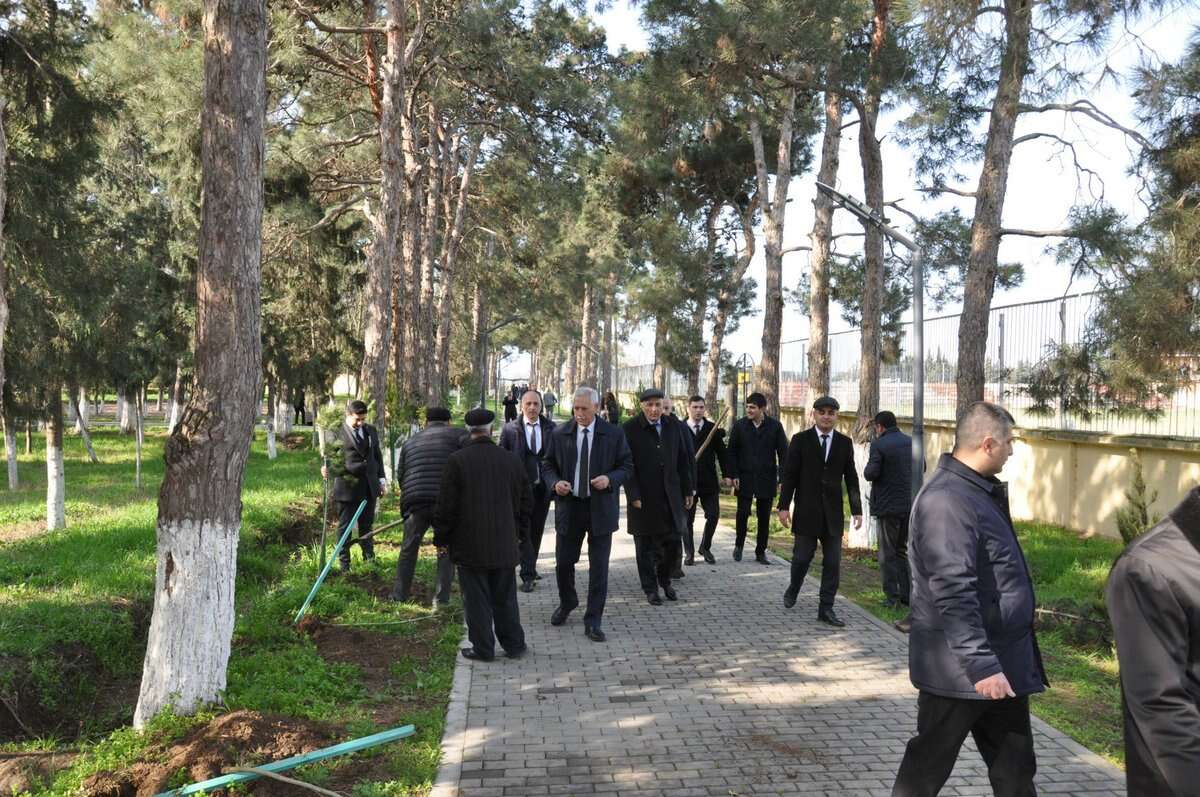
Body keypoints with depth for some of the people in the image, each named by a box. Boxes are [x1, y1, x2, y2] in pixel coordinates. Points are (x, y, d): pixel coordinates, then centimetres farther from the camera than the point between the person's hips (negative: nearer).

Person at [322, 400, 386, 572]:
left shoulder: (371, 431, 10)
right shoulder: (337, 434, -8)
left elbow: (377, 455, 16)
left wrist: (381, 478, 12)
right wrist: (327, 469, -30)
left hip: (369, 487, 5)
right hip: (347, 488, -5)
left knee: (366, 525, 17)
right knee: (345, 527, 5)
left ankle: (369, 559, 29)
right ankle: (344, 564, 13)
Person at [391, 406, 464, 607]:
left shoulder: (411, 441, 20)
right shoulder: (458, 436, 7)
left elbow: (400, 474, 20)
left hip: (415, 501, 3)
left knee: (409, 548, 16)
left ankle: (400, 594, 21)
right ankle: (442, 598, 10)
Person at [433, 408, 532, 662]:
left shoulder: (457, 461, -10)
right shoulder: (511, 460, 2)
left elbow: (445, 505, -9)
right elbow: (525, 502, 9)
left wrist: (441, 540, 1)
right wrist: (519, 534, 20)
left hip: (470, 546, -3)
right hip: (505, 544, 4)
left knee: (477, 600, 6)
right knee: (505, 598, 14)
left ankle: (483, 649, 12)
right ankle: (514, 645, 22)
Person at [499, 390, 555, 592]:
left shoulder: (550, 427, 3)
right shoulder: (510, 429, -3)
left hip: (543, 488, 3)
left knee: (536, 531, 14)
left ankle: (531, 568, 31)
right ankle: (528, 575, -3)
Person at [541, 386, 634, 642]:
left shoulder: (614, 434, -2)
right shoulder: (559, 434, 2)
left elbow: (627, 466, 2)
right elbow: (547, 465, 9)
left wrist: (610, 479, -18)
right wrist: (555, 483, -12)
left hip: (600, 508, -1)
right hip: (569, 507, 2)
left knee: (599, 568, 2)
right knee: (563, 563, 9)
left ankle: (593, 622, 13)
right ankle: (567, 603, 38)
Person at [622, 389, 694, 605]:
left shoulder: (673, 426, 6)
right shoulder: (630, 429, -7)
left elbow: (683, 461, 11)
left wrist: (687, 490, 9)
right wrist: (634, 496, -14)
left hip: (671, 496, 4)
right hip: (643, 497, -3)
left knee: (673, 542, 5)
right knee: (645, 546, 7)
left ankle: (665, 580, 28)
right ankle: (650, 588, 21)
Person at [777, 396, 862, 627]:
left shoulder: (845, 443, 6)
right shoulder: (800, 440, -1)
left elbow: (851, 478, 8)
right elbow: (789, 475, -2)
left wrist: (856, 510, 3)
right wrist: (784, 506, -7)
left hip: (833, 512, 2)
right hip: (806, 511, -2)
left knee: (833, 563, 2)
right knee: (802, 557, 4)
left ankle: (826, 609, 11)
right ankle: (793, 588, 33)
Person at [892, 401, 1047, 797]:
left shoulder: (980, 492, 9)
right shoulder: (946, 501, -25)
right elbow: (953, 594, -29)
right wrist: (982, 665, -28)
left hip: (1005, 663, 10)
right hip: (962, 670, -10)